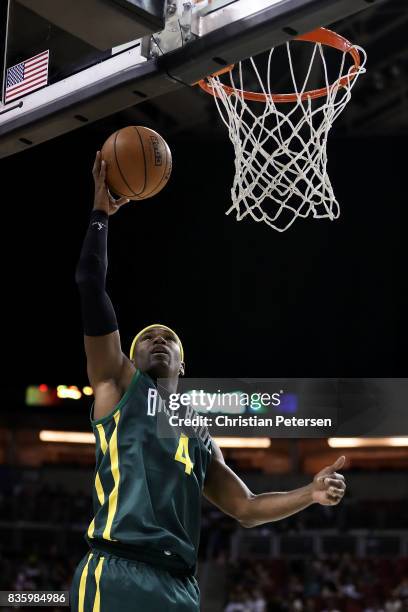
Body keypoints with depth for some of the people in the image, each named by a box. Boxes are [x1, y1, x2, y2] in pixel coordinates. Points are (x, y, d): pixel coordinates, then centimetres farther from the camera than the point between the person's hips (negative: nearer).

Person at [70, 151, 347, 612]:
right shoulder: (116, 383, 16)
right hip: (114, 575, -5)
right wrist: (101, 213, 5)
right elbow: (91, 288, 6)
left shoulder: (199, 433, 29)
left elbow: (245, 509, 28)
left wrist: (310, 494, 12)